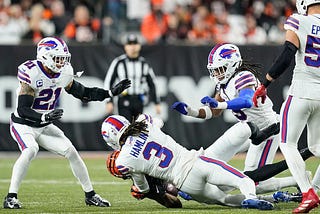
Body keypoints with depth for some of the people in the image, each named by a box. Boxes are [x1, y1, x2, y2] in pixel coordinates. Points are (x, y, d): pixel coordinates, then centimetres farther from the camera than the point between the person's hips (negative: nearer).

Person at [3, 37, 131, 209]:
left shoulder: (63, 73, -5)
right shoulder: (31, 73, -25)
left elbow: (82, 93, 11)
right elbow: (23, 109, -28)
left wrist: (111, 92, 3)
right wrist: (45, 117, -44)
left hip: (44, 126, 7)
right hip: (23, 125, -6)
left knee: (71, 151, -1)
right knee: (30, 150, -33)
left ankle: (90, 195, 14)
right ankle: (11, 197, -29)